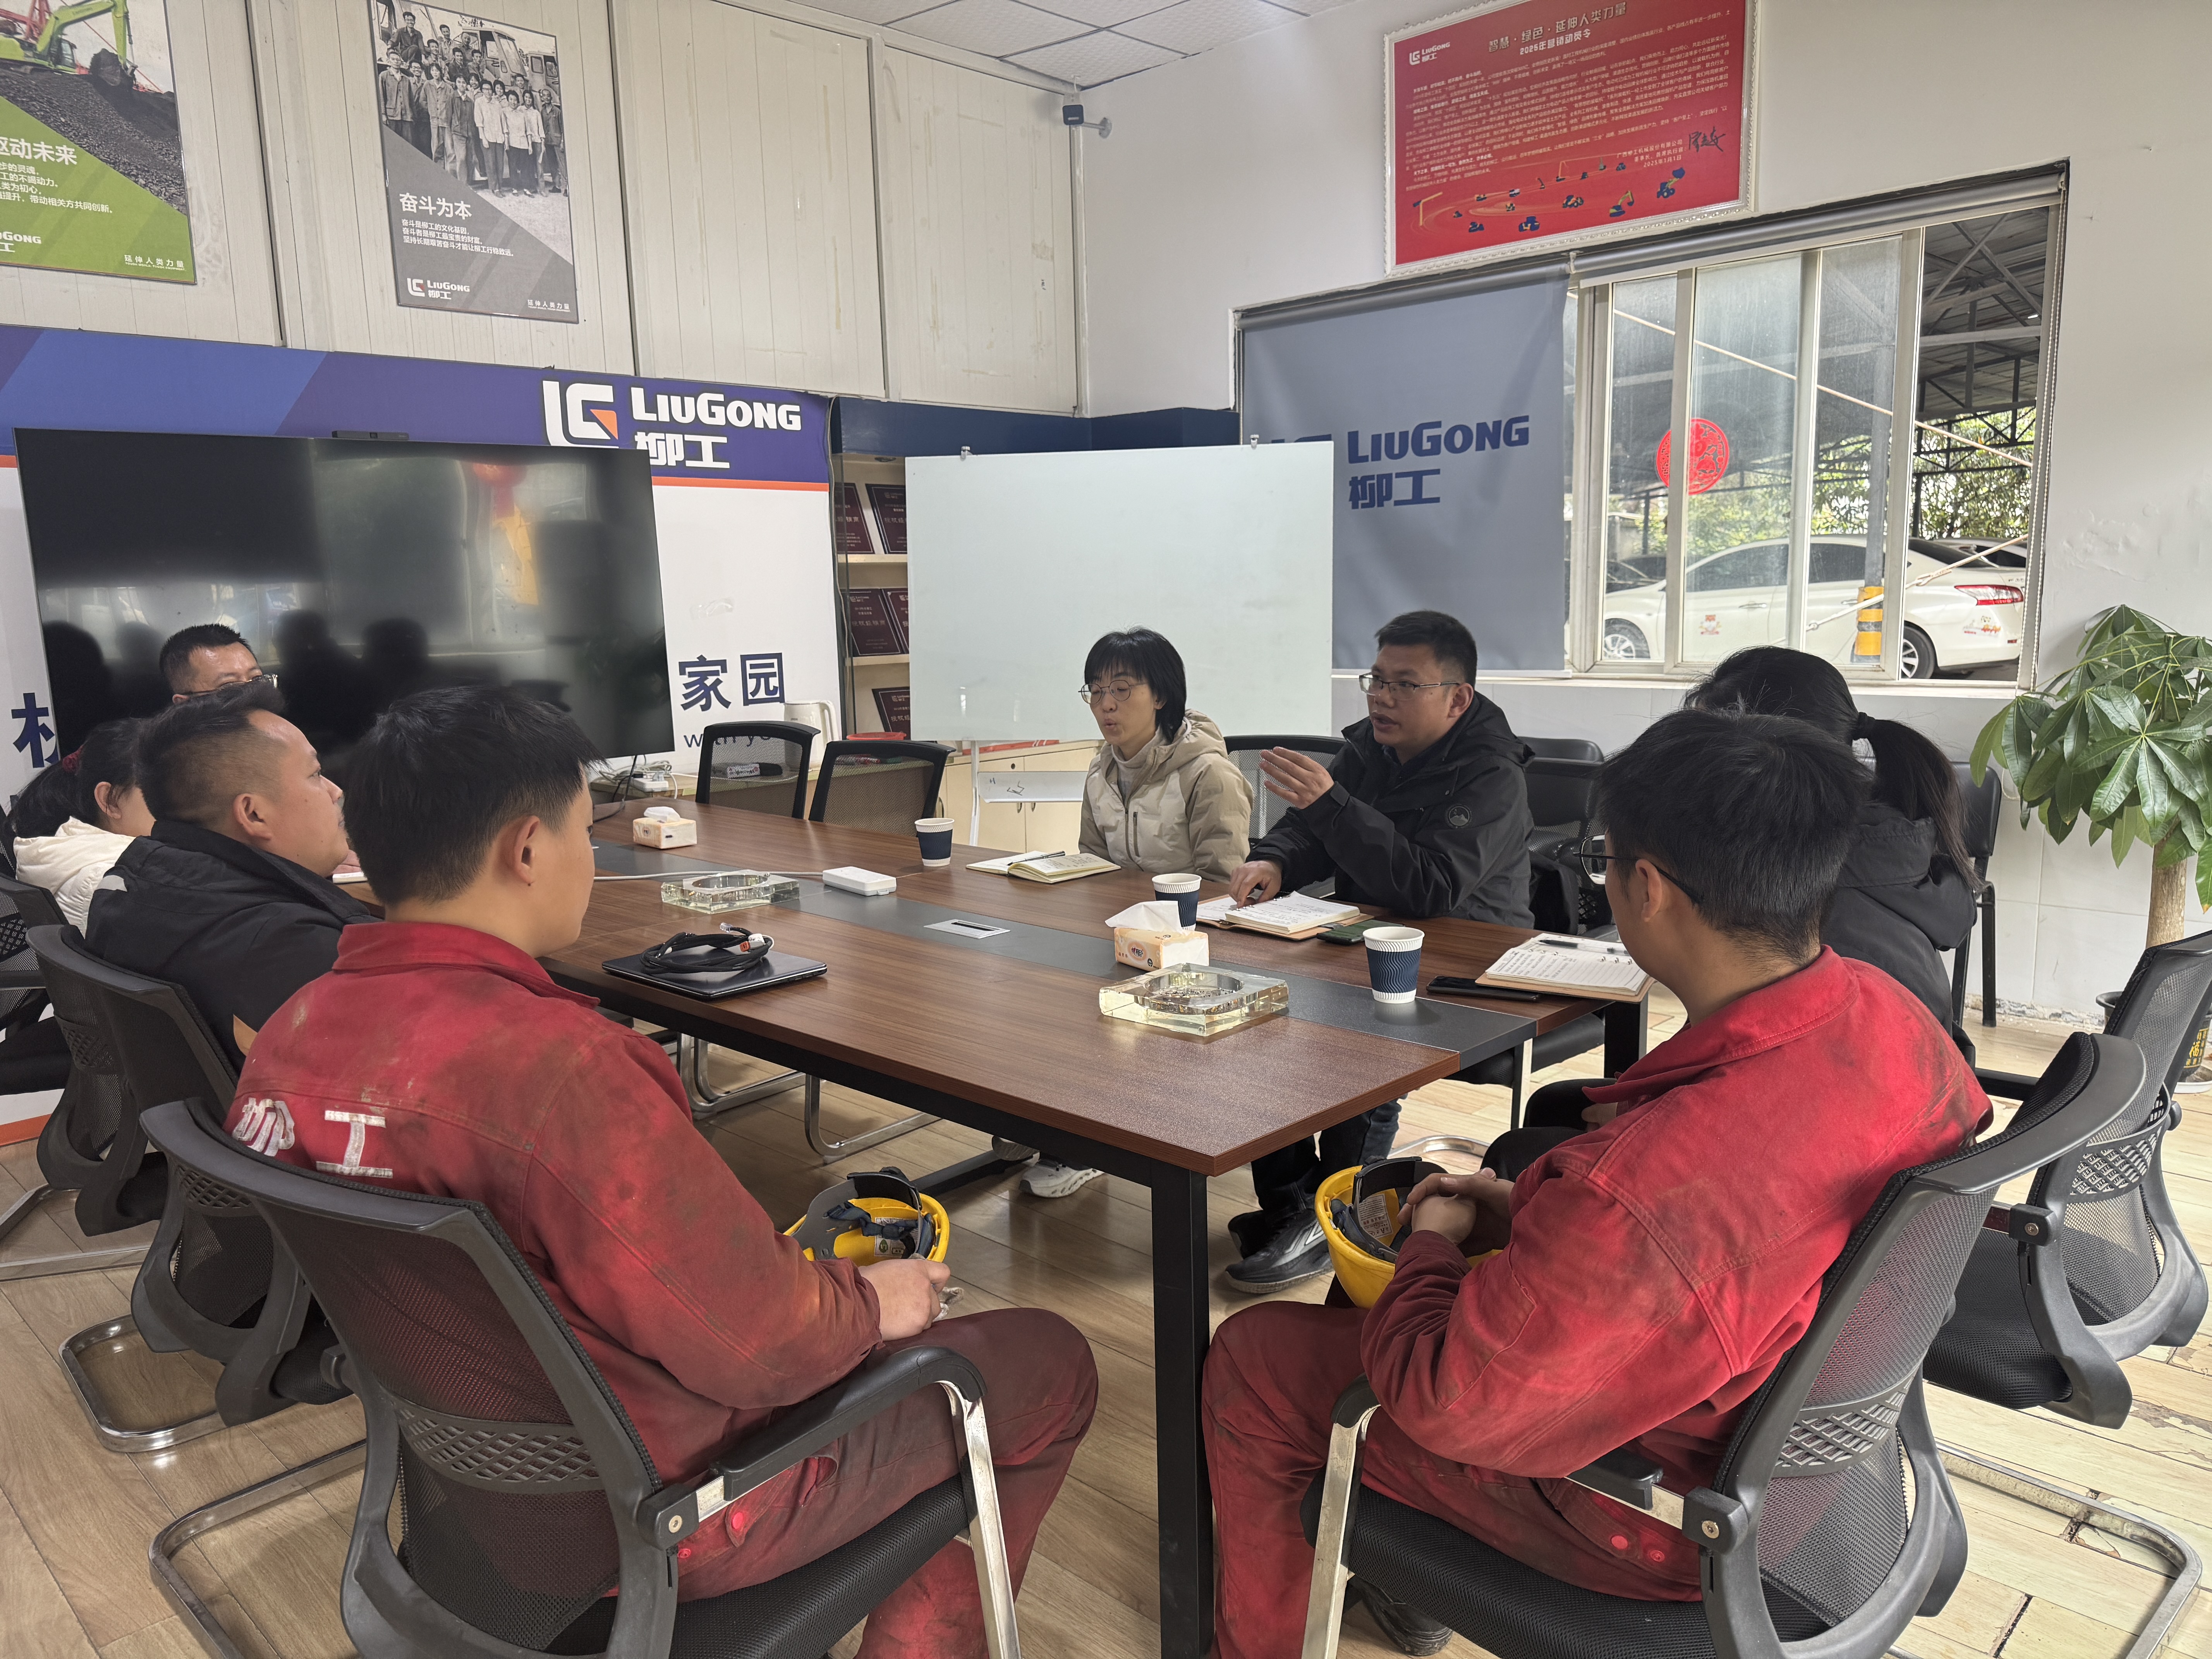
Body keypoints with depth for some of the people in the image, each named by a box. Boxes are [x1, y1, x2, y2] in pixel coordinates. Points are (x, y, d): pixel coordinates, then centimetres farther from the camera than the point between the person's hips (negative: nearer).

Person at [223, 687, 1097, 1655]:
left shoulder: (293, 1033, -7)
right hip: (650, 1515, -8)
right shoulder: (552, 1061, -34)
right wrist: (874, 1304, -6)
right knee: (1050, 1363, 9)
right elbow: (754, 1339, -27)